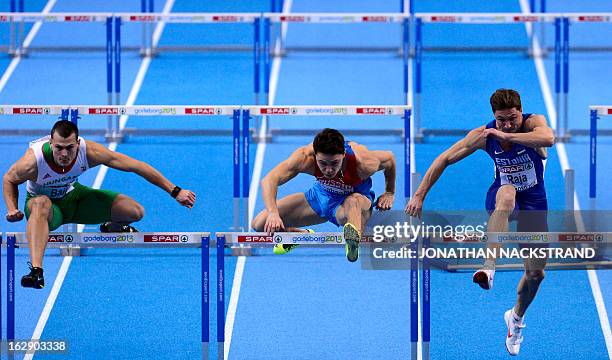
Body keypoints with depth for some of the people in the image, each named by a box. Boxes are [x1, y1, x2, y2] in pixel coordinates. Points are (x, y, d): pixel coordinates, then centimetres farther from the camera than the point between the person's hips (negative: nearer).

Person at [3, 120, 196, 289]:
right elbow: (9, 180, -10)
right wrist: (12, 210, -28)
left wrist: (175, 192, -19)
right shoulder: (33, 160, -34)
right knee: (41, 204, -43)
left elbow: (136, 166, -21)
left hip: (72, 195, 4)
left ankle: (112, 227, 29)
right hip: (40, 202, -4)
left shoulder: (89, 151, -29)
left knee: (135, 212, -9)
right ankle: (36, 271, -53)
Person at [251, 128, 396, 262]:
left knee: (354, 201, -42)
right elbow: (269, 180, -38)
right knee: (259, 224, -3)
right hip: (321, 195, 3)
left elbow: (389, 158, -12)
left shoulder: (363, 163, -35)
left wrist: (389, 193, 0)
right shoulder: (305, 157, -34)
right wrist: (273, 213, -53)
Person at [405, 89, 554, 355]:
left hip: (533, 201, 1)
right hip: (502, 193, -1)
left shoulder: (533, 123, -19)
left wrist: (506, 136, -44)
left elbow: (548, 138, -44)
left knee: (536, 272, 0)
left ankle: (516, 317, 32)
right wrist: (420, 195, -11)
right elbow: (444, 159, -7)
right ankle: (489, 267, -53)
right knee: (507, 194, -41)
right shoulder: (484, 135, -13)